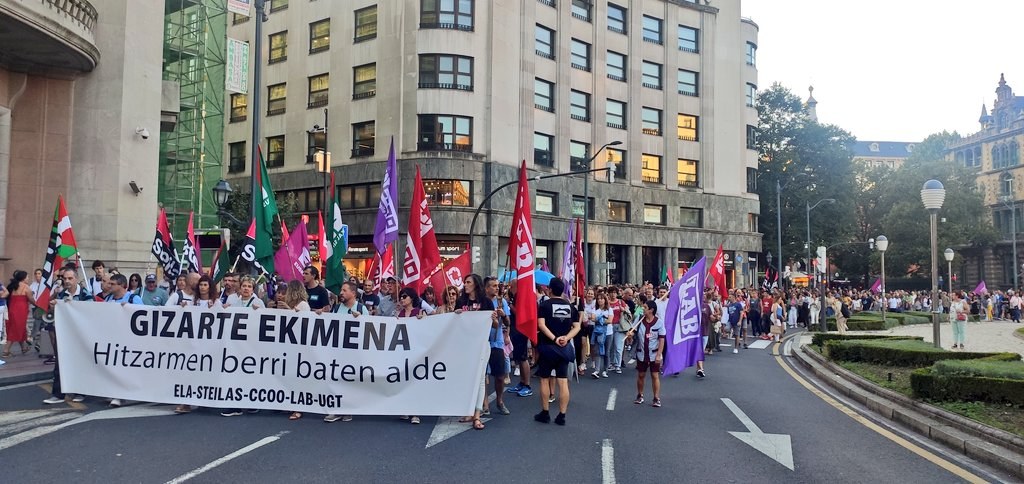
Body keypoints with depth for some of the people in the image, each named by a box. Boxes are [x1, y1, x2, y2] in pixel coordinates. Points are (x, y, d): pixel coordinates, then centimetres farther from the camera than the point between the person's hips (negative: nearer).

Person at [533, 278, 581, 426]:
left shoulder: (545, 305, -5)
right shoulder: (570, 306, 6)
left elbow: (541, 325, -17)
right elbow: (577, 327, 0)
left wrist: (554, 339, -20)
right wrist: (566, 338, -12)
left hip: (547, 346, -3)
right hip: (564, 348, 3)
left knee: (544, 379, 9)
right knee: (563, 382, 2)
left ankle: (545, 414, 14)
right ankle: (562, 416, 4)